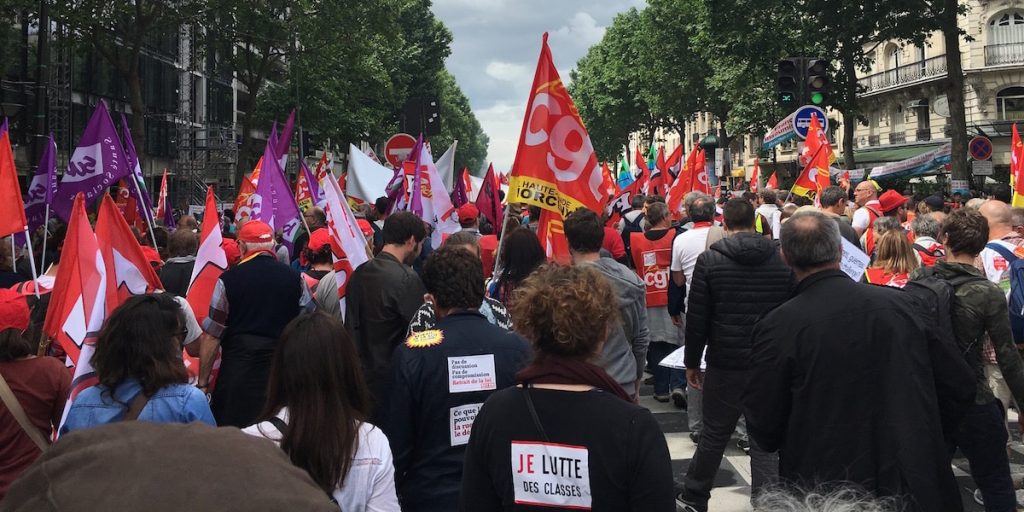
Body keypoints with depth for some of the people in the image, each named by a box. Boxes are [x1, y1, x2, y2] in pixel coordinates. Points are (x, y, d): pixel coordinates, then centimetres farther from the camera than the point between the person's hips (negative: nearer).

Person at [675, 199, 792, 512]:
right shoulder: (782, 260, 0)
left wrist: (692, 362, 5)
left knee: (714, 434, 12)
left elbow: (697, 318, -4)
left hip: (726, 363, -1)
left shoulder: (710, 260, -5)